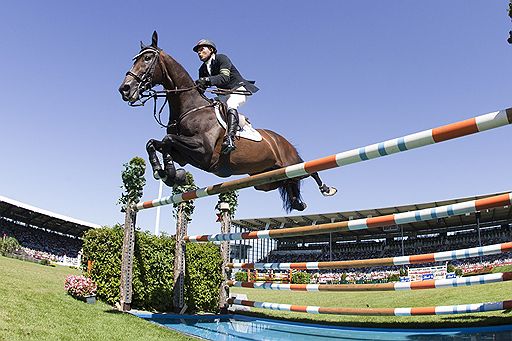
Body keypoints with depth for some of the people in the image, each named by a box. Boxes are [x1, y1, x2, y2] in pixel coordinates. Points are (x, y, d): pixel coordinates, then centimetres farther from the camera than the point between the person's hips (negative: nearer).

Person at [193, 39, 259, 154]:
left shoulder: (222, 58, -14)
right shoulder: (203, 70, 8)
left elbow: (225, 77, -32)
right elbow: (200, 87, 1)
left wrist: (207, 80, -46)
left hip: (239, 89, -9)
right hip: (225, 94, 9)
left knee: (231, 104, -36)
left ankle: (230, 138, -53)